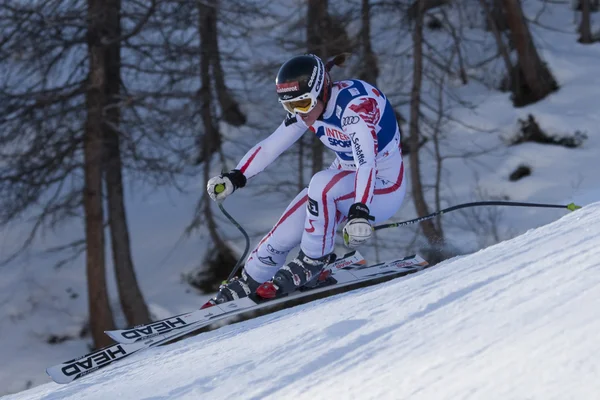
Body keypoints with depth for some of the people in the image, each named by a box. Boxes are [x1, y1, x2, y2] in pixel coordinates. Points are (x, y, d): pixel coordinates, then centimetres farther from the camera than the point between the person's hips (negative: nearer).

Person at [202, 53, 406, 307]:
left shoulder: (355, 104, -30)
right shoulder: (308, 105, -7)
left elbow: (366, 162, -40)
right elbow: (270, 146, 1)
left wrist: (360, 213, -52)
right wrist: (235, 178, -11)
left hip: (383, 186, -7)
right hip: (346, 179, 7)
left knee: (322, 184, -35)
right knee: (282, 236, -6)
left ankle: (314, 260, -17)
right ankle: (244, 287, 16)